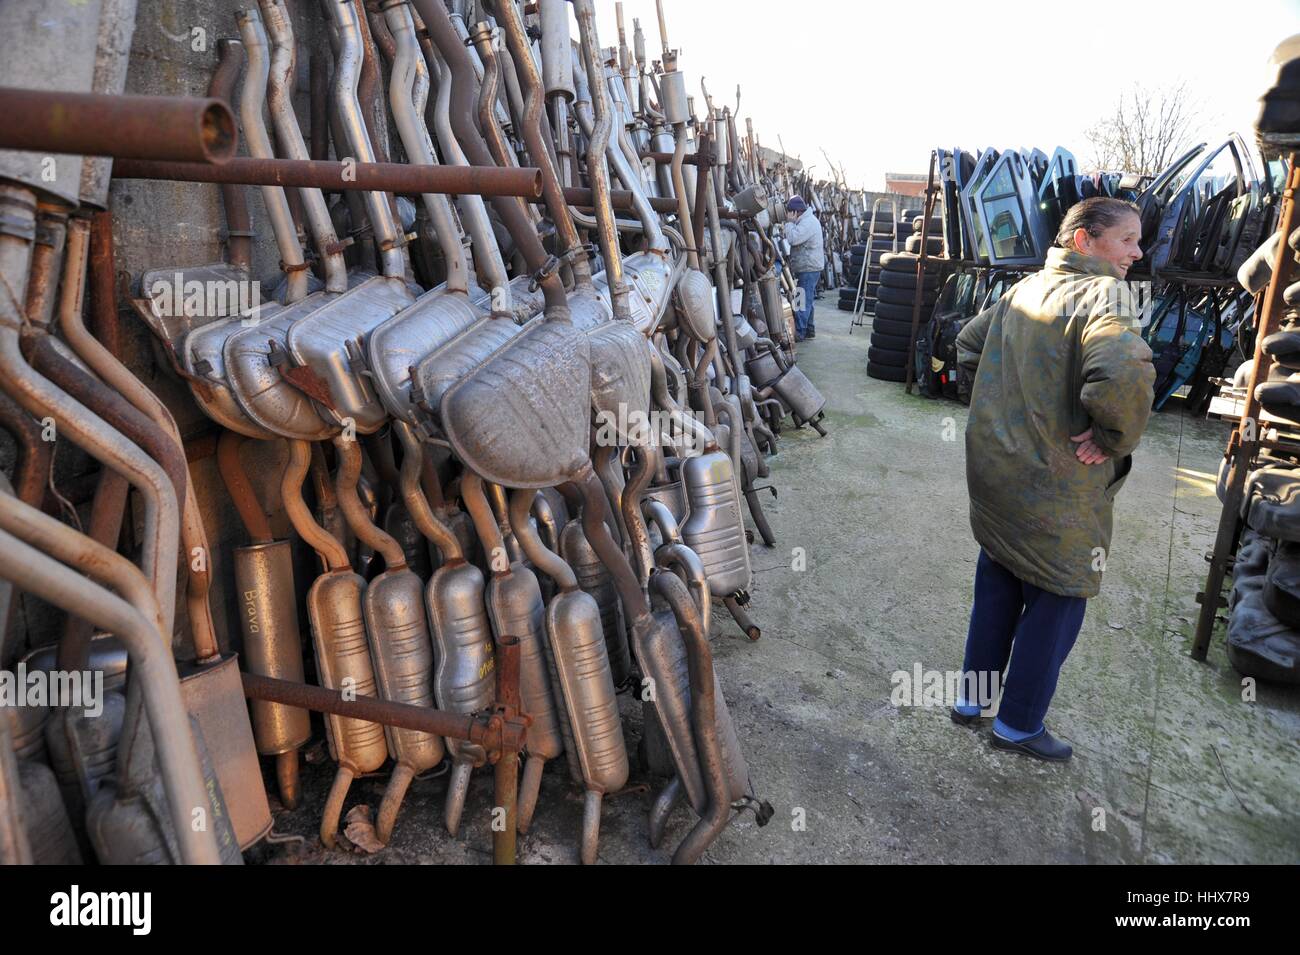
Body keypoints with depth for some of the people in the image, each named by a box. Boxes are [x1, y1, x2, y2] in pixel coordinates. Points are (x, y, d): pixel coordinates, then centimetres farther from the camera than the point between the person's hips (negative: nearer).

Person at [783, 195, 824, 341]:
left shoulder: (808, 222, -17)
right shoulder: (807, 220, 17)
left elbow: (793, 239, -24)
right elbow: (794, 240, 20)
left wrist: (790, 222, -13)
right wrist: (791, 222, 9)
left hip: (808, 268, -11)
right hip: (807, 267, 11)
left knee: (803, 301, -10)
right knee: (807, 300, 16)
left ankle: (799, 332, -8)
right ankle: (809, 329, 24)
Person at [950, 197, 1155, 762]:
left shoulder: (1023, 290, 7)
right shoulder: (1104, 293, -18)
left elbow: (968, 343, 21)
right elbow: (1124, 373, -37)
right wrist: (1115, 440, -20)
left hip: (993, 468, 8)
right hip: (1056, 487, -7)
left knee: (997, 586, 22)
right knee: (1057, 600, 11)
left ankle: (972, 697, 36)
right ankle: (1019, 724, 25)